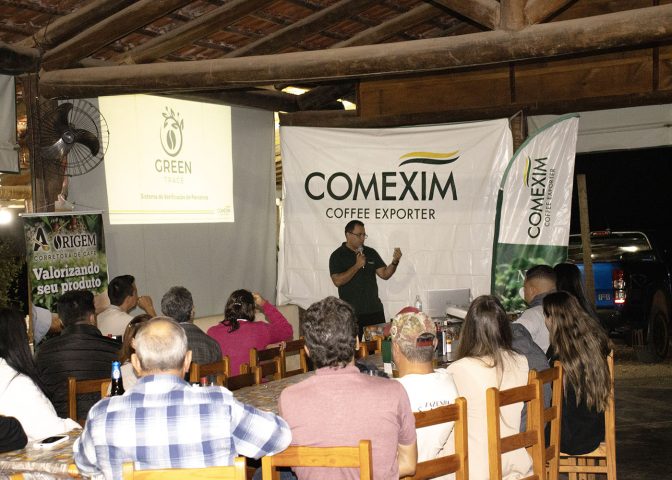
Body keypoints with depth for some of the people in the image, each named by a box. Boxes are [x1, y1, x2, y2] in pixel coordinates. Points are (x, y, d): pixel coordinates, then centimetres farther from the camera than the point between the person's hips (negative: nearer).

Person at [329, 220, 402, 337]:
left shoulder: (371, 253, 11)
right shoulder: (337, 256, -3)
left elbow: (384, 274, 7)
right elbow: (338, 281, -15)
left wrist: (395, 262, -10)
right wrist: (357, 265, -14)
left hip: (375, 310, 4)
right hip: (351, 313, -4)